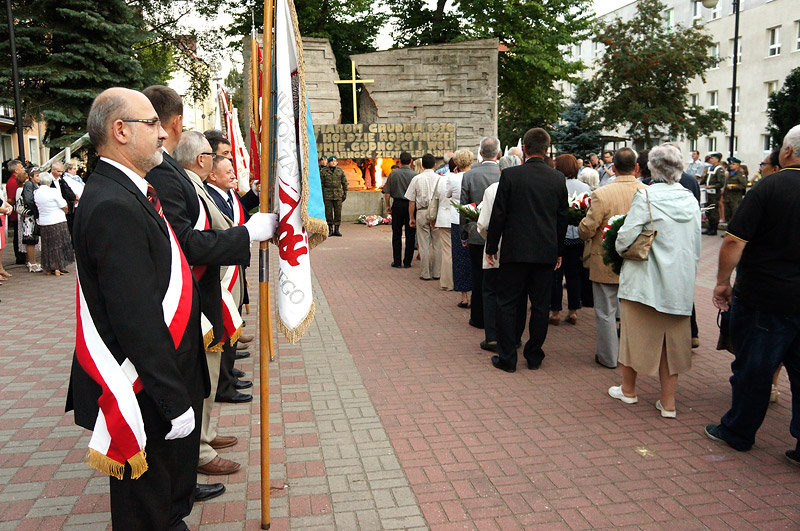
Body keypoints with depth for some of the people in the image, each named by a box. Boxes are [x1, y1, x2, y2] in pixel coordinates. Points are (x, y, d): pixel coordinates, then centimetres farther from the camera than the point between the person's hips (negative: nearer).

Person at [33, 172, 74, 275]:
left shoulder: (36, 193, 1)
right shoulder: (54, 191, -14)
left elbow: (38, 207, 10)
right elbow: (65, 207, -11)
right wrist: (64, 212, 11)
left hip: (43, 223, 5)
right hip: (58, 221, -5)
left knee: (48, 245, 13)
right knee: (59, 244, 5)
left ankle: (49, 268, 17)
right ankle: (59, 268, 6)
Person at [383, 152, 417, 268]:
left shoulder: (393, 174, -1)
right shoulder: (414, 175, -6)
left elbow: (387, 193, 0)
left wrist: (388, 206, 10)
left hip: (397, 204, 1)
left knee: (396, 234, 9)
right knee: (410, 234, 6)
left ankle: (397, 261, 10)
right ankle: (407, 261, 9)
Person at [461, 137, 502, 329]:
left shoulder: (469, 175, -6)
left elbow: (463, 207, -1)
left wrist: (464, 234, 8)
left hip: (477, 235, 0)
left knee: (478, 277, 8)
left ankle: (479, 318, 15)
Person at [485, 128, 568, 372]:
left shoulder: (510, 175, -8)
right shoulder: (558, 178, 2)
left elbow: (498, 214, -7)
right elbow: (563, 217, 8)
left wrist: (491, 246, 3)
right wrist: (559, 251, 17)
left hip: (515, 251, -3)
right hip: (546, 252, 3)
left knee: (508, 304, 6)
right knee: (540, 305, 11)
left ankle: (507, 358, 9)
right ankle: (534, 356, 20)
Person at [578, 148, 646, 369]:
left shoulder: (602, 194, -19)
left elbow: (586, 230, -15)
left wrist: (581, 226, 7)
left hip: (606, 264, -4)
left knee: (606, 312, 9)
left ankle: (609, 357, 19)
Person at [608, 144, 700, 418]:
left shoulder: (646, 196, -13)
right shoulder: (691, 199, 4)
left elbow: (625, 238, -16)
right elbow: (696, 247, 10)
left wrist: (620, 249, 5)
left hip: (646, 280, -5)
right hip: (680, 282, 5)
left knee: (636, 332, 11)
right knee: (671, 339, 11)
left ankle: (628, 389, 26)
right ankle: (668, 402, 16)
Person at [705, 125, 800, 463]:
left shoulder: (770, 187, -13)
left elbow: (734, 240, -16)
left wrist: (722, 282, -5)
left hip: (763, 299, -4)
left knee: (752, 368, 8)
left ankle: (738, 432, 24)